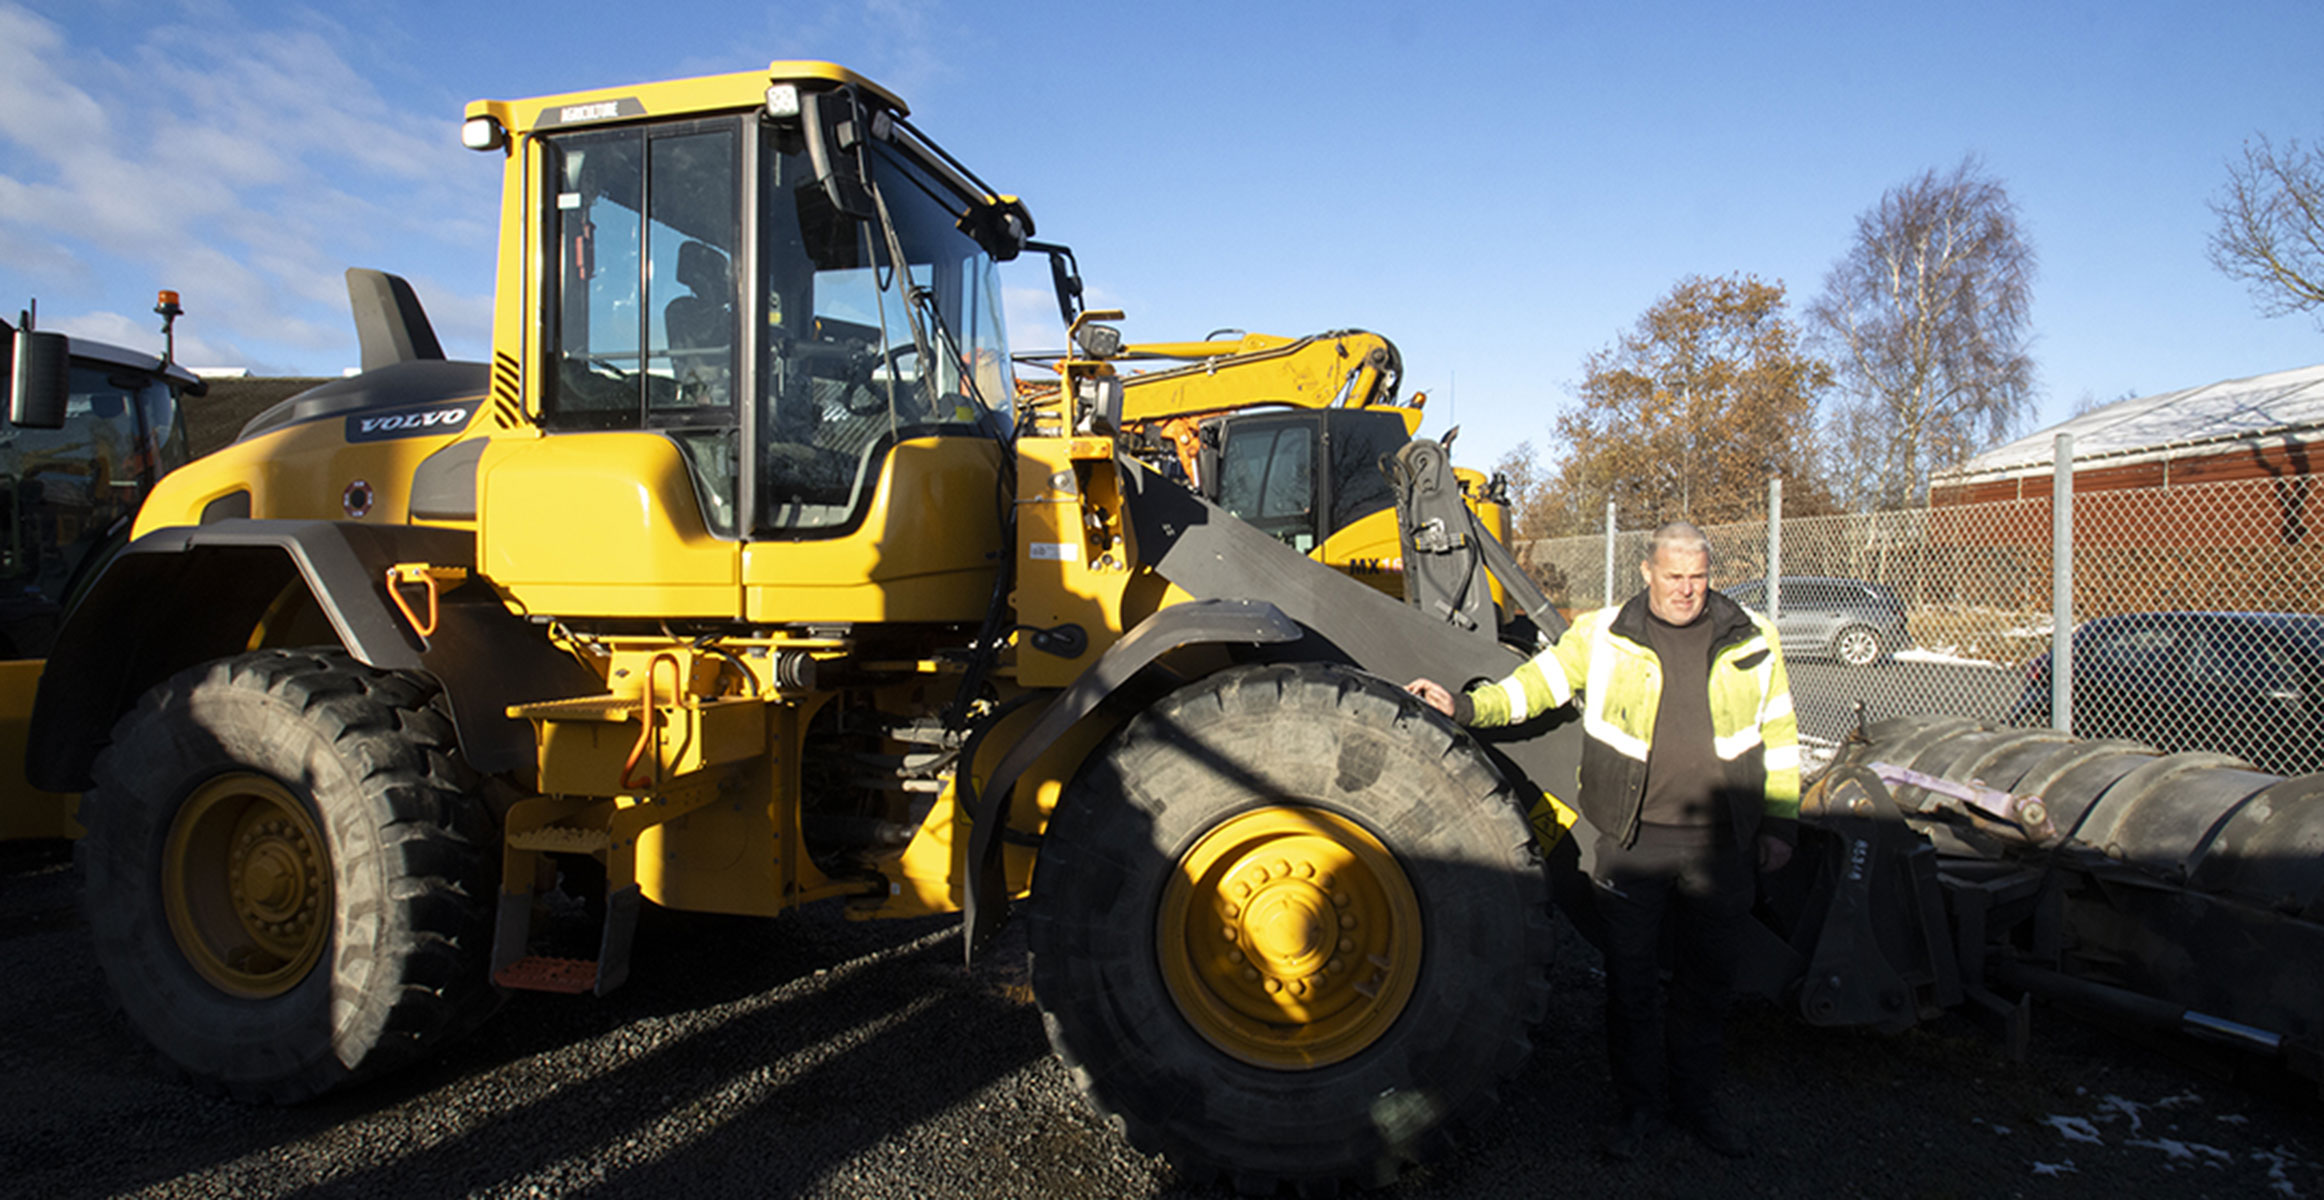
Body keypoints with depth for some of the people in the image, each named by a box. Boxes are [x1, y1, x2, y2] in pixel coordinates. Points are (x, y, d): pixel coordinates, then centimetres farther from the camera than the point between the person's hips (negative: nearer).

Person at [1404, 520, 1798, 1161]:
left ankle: (1696, 1098, 35)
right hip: (1631, 842, -1)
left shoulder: (1752, 639, 4)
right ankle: (1639, 1103, 26)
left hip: (1720, 843, 2)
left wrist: (1780, 823, 9)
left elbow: (1778, 735, 10)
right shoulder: (1601, 635, -1)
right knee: (1631, 977, 7)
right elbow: (1535, 683, -1)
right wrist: (1464, 706, -15)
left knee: (1707, 977, 14)